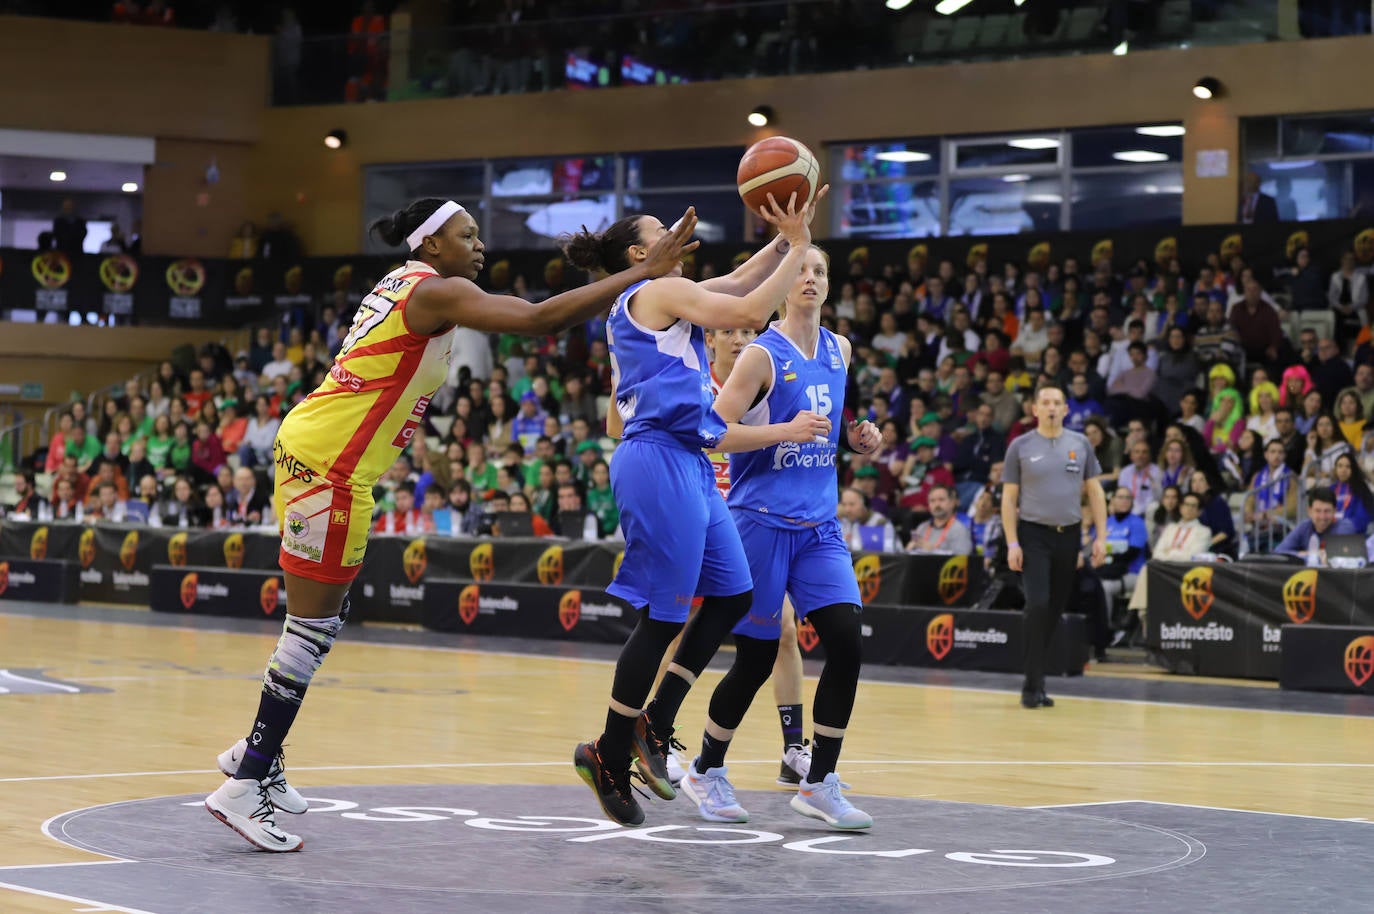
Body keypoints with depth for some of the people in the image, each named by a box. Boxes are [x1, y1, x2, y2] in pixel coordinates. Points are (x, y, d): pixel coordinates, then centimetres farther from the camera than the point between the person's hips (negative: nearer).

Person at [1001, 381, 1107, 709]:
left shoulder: (1080, 445, 7)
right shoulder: (1021, 446, 0)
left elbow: (1095, 491, 9)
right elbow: (1009, 498, 0)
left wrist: (1101, 537, 0)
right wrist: (1012, 543, -7)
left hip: (1068, 535, 3)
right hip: (1033, 534, -3)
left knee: (1056, 609, 6)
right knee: (1038, 605, -16)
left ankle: (1036, 682, 18)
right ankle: (1032, 687, -13)